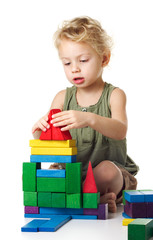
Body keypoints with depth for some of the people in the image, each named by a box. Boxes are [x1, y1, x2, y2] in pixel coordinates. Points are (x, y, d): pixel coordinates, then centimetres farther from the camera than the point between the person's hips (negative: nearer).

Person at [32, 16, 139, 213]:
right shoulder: (63, 98, 6)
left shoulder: (114, 95, -5)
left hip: (113, 170, -4)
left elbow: (120, 131, -26)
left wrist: (89, 119, -47)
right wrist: (41, 129, -28)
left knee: (106, 170, -37)